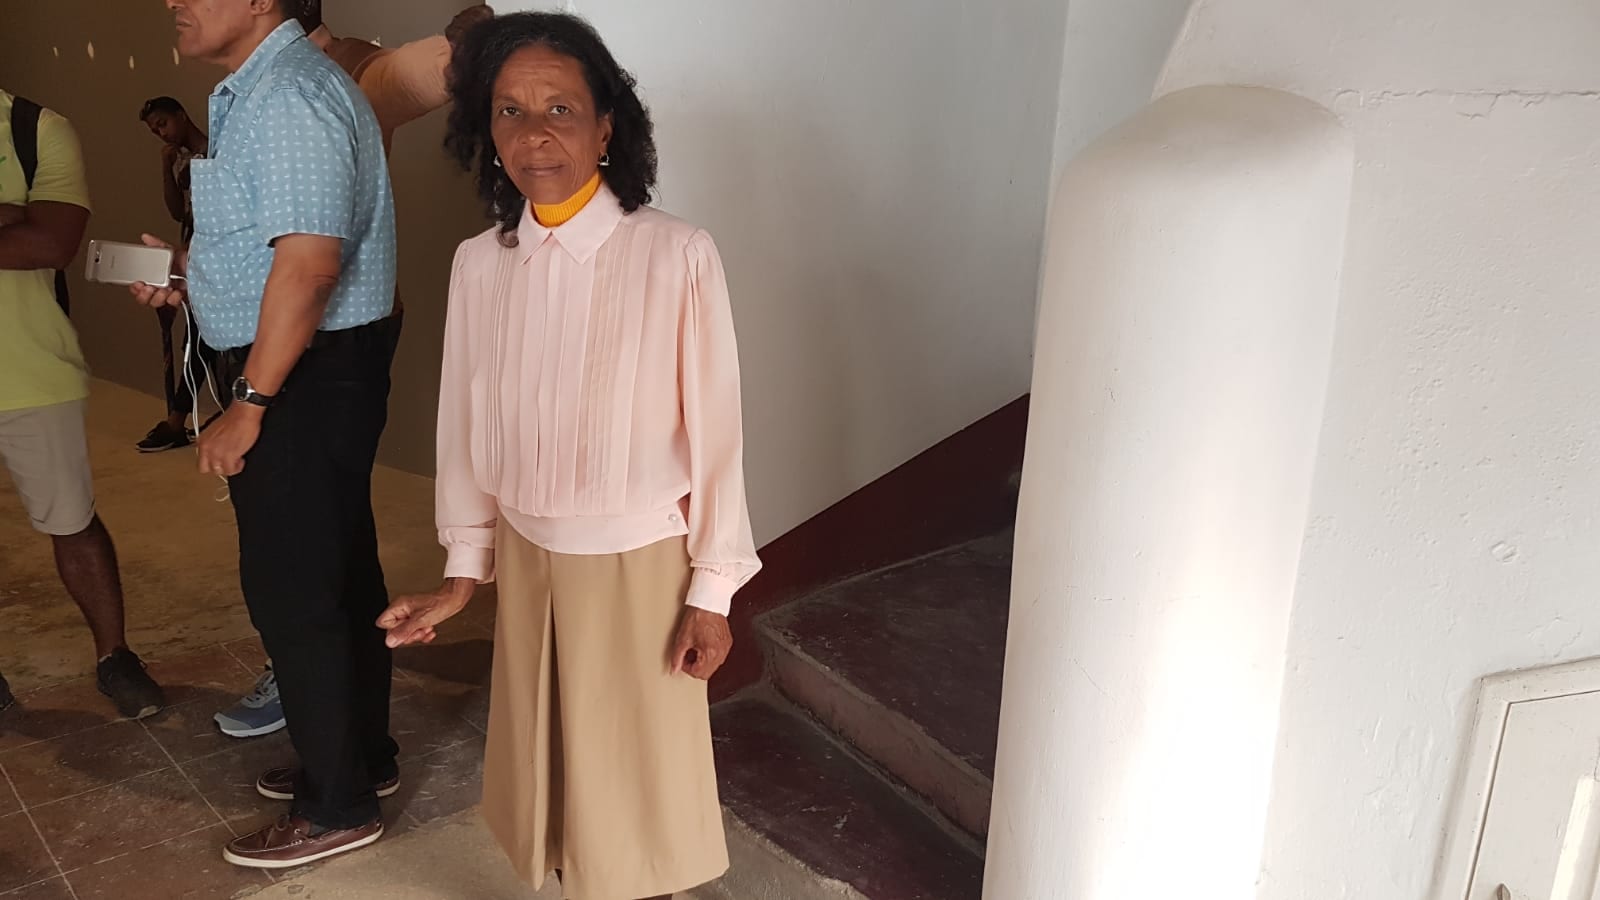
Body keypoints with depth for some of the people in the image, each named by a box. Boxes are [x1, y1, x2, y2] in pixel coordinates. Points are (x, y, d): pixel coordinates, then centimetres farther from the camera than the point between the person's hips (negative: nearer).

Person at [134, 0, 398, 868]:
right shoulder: (251, 91, 15)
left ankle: (338, 806, 13)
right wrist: (190, 272, 9)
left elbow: (307, 263, -26)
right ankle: (361, 755, 32)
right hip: (315, 370, 10)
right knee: (341, 574, 17)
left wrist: (247, 407, -22)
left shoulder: (289, 95, -18)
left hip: (304, 374, -10)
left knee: (290, 591, -2)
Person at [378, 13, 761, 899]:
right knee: (551, 766, 19)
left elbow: (714, 429, -12)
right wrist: (463, 569, 6)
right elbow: (466, 425, 5)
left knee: (637, 774, 12)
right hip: (527, 559, 4)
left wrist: (712, 590, -8)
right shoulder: (478, 264, -4)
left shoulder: (676, 257, -18)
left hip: (640, 563, -4)